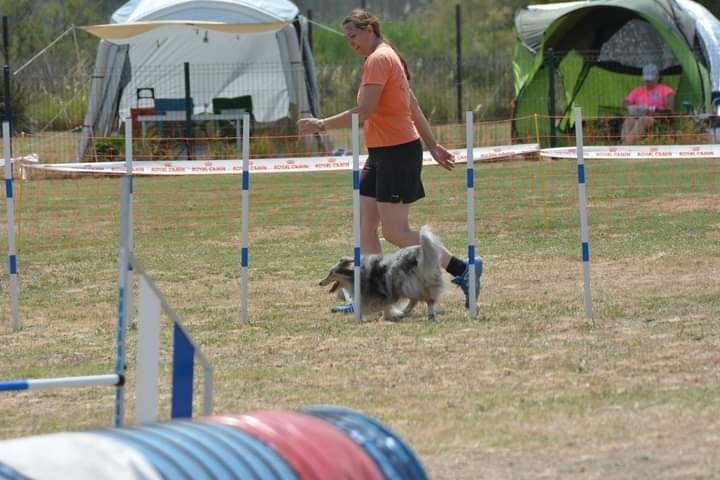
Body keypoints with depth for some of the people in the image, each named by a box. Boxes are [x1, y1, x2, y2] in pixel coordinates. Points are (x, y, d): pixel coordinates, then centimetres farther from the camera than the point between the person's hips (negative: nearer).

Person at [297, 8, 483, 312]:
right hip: (381, 153, 10)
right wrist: (432, 144, 26)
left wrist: (322, 125, -17)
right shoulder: (387, 57, 17)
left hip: (397, 152, -10)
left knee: (396, 233, -10)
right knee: (365, 227, 6)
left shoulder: (378, 60, -14)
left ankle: (463, 270, -6)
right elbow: (413, 105, 22)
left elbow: (363, 112, -21)